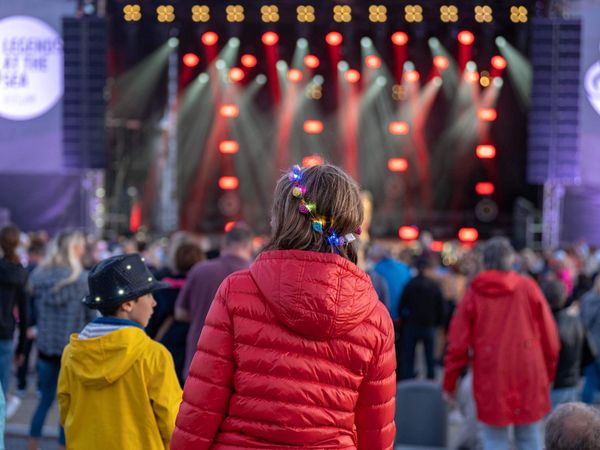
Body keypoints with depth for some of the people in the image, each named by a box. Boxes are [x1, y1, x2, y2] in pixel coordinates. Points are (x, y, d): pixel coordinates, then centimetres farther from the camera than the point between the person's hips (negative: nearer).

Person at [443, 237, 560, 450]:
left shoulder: (474, 294, -1)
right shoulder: (528, 287, 0)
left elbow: (458, 343, -1)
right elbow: (549, 335, 3)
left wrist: (449, 381, 10)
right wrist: (549, 372, 17)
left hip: (491, 378, -1)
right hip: (529, 376, 1)